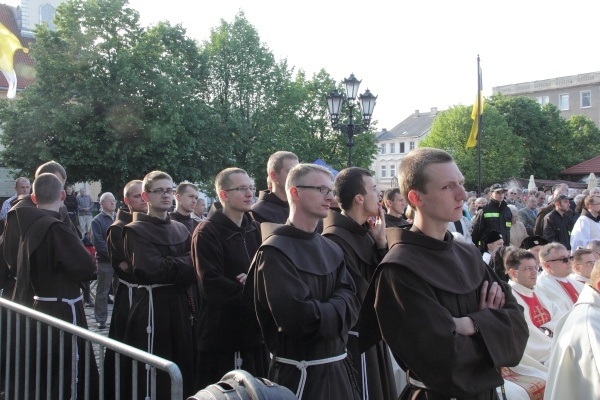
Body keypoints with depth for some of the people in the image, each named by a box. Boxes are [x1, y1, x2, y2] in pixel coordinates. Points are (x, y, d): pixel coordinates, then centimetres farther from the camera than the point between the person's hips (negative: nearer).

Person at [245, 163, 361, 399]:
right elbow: (297, 316, -25)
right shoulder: (275, 252, -16)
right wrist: (333, 313, -8)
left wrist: (321, 313, -18)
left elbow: (350, 301, 0)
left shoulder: (332, 250, 10)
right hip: (300, 374, -7)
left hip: (338, 368, 8)